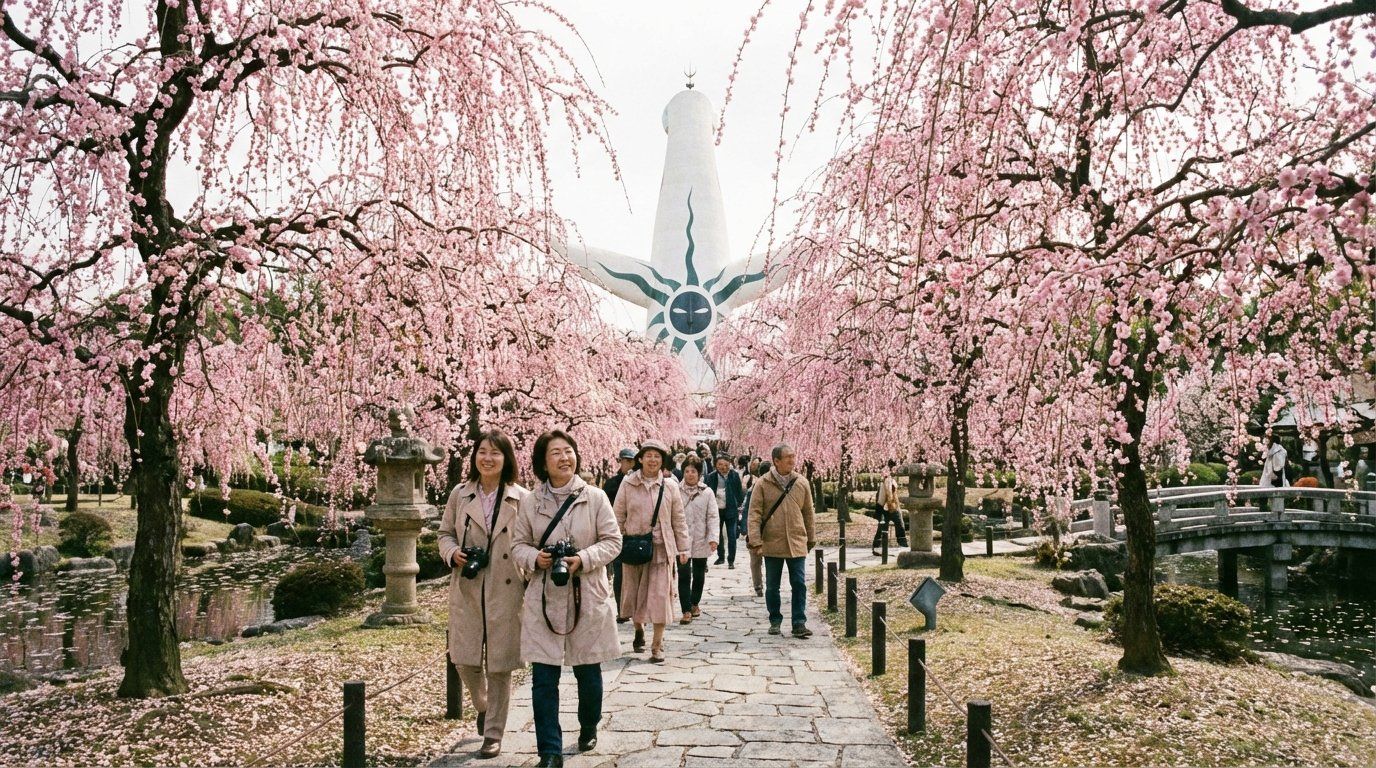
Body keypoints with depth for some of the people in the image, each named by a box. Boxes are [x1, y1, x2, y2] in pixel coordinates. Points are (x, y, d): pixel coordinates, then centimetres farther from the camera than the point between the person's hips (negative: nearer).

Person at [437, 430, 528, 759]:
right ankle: (482, 707, 39)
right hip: (466, 590, 3)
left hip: (506, 592, -3)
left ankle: (493, 735, 17)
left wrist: (533, 590, -7)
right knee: (465, 660, 7)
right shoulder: (460, 495, 4)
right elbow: (445, 532, 14)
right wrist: (453, 553, -8)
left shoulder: (521, 499, -4)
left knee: (499, 665, 3)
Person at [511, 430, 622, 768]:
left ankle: (589, 728, 39)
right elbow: (518, 545, 5)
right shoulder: (529, 501, 0)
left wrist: (583, 559, -17)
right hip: (544, 599, 1)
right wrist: (535, 558, -16)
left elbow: (612, 541, -2)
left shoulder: (595, 498, -4)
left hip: (588, 597, 0)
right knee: (543, 677, -1)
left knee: (588, 671, 13)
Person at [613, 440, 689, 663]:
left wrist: (683, 548, 5)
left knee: (660, 595, -4)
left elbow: (679, 520, 6)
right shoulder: (628, 484, 0)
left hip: (662, 548, 0)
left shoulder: (670, 486, 2)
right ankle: (639, 630, 39)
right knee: (634, 593, 12)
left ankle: (657, 647, 5)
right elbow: (618, 517, 5)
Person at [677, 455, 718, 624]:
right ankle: (686, 610, -4)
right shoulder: (677, 492, 0)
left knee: (699, 575, 14)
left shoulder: (707, 493, 0)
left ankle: (694, 603, 33)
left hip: (701, 541, 1)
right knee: (684, 575, -7)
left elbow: (712, 517, -3)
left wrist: (713, 538, -13)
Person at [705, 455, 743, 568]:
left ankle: (731, 560, 9)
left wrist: (739, 506, -2)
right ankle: (721, 557, 32)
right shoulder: (711, 476, -5)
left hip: (731, 509, -2)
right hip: (716, 509, 2)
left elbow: (739, 492, -1)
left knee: (731, 536, 0)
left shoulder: (734, 476, -7)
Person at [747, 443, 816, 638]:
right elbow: (755, 513, -6)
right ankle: (775, 621, 23)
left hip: (797, 544, 1)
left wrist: (811, 538, 15)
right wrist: (755, 540, -14)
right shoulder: (763, 484, -5)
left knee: (799, 585, 0)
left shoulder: (802, 483, 3)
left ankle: (799, 623, 8)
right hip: (772, 545, -1)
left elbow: (808, 513, 12)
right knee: (772, 586, 9)